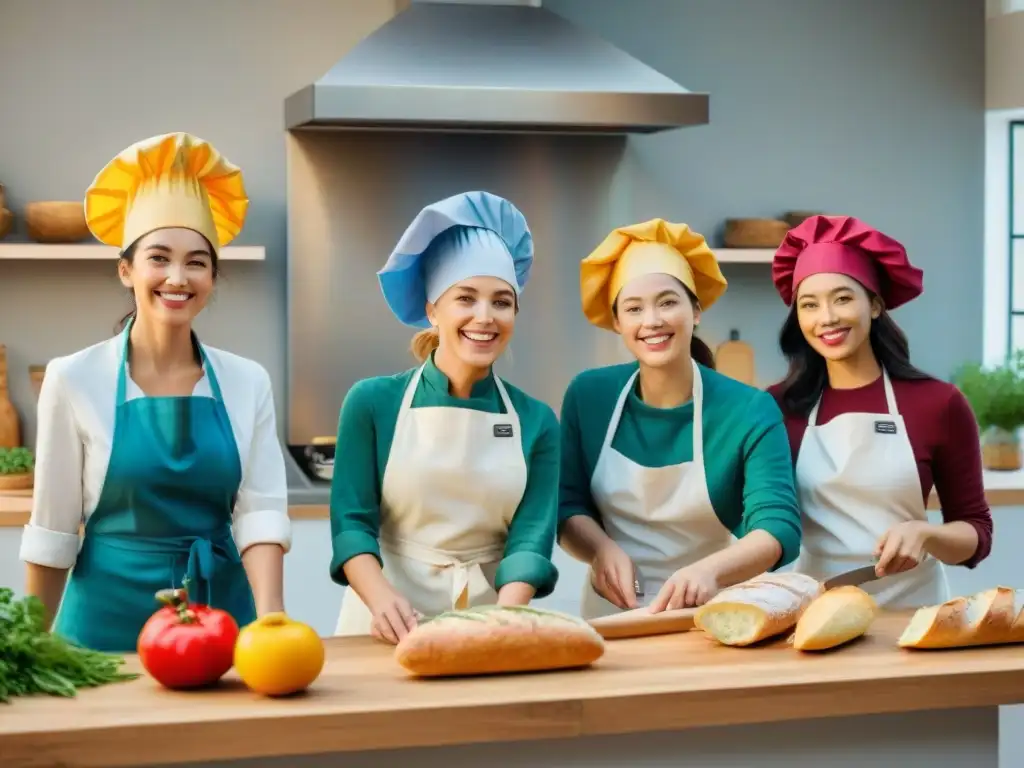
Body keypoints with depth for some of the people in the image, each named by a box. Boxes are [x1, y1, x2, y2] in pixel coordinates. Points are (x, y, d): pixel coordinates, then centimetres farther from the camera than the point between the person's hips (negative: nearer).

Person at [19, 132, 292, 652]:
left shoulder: (247, 383, 0)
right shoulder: (75, 380, -7)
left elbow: (260, 512, -7)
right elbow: (52, 531, -3)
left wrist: (270, 619, -21)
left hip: (222, 612, 2)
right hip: (110, 617, -2)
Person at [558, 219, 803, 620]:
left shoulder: (749, 411, -8)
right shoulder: (587, 396, 1)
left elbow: (778, 528, -17)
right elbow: (566, 507, 4)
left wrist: (709, 570, -36)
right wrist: (602, 549, -18)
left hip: (714, 615, -3)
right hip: (612, 613, 3)